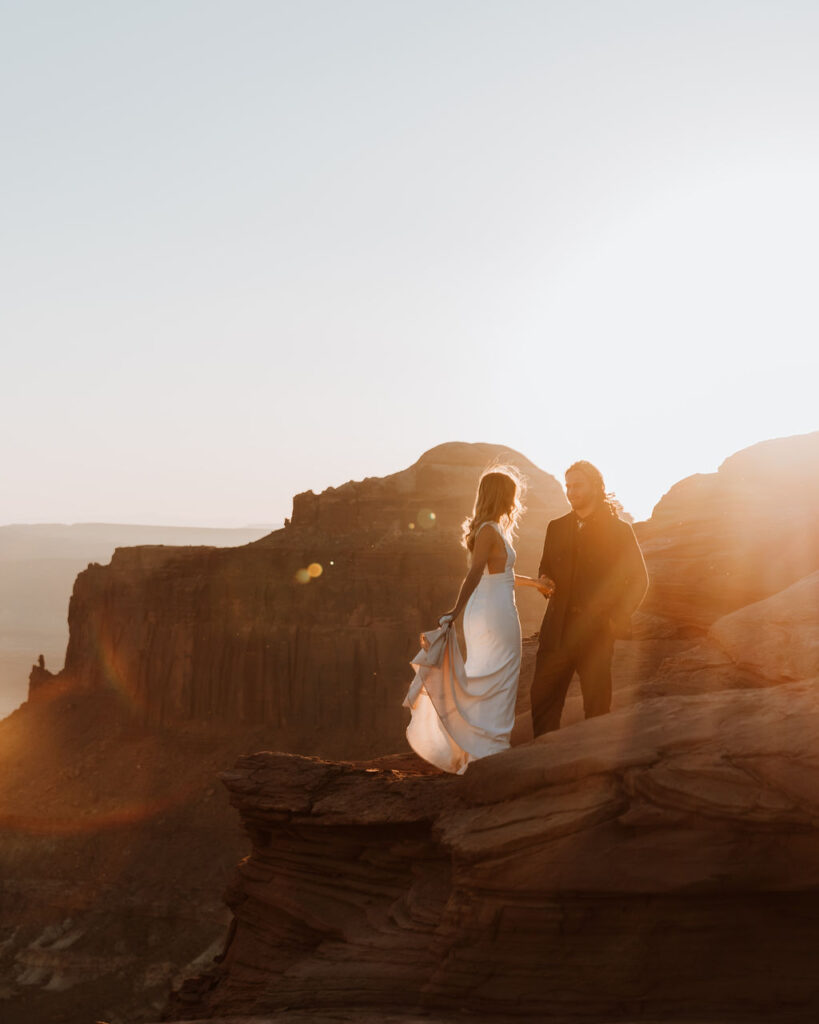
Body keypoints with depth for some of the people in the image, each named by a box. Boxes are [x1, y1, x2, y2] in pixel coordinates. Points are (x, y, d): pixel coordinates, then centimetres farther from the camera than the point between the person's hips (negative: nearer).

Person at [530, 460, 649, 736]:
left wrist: (618, 618, -7)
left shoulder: (618, 531, 2)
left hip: (595, 631, -3)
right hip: (557, 630, 4)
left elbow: (639, 579, 4)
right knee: (542, 698, 0)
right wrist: (545, 581, -2)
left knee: (596, 706, 1)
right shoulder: (556, 527, 13)